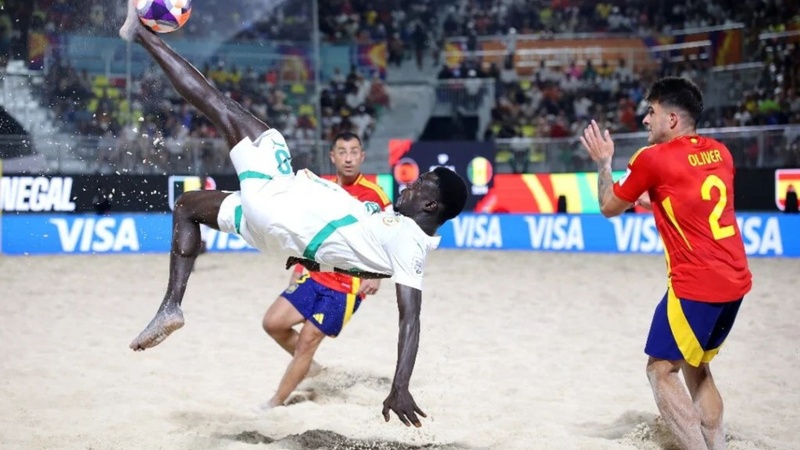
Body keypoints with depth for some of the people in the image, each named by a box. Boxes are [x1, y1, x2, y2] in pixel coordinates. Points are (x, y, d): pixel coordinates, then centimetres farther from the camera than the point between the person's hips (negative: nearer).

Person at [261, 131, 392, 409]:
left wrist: (376, 276, -22)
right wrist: (299, 269, 14)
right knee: (273, 322, -4)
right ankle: (309, 366, 22)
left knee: (308, 340, -7)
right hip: (314, 275, 6)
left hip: (347, 285, -6)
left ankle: (275, 404, 6)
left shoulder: (373, 194, -11)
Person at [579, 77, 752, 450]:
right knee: (697, 367, 21)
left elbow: (609, 208, 5)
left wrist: (603, 161, 19)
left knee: (661, 370, 2)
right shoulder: (719, 152, 10)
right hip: (735, 280, 7)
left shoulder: (653, 158, -9)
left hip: (696, 284, -7)